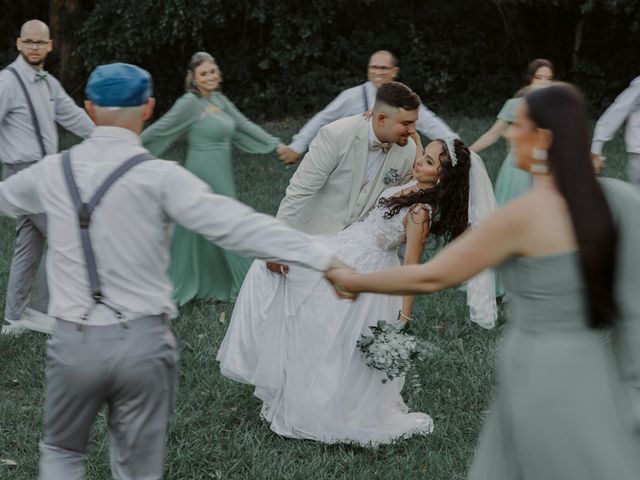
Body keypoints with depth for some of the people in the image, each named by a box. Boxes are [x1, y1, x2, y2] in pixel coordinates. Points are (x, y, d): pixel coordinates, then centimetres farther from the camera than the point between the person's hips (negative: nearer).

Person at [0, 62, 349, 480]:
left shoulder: (52, 172, 3)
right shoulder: (160, 177, -11)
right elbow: (236, 223, -21)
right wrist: (323, 258, -25)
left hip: (75, 341, 2)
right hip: (142, 342, -2)